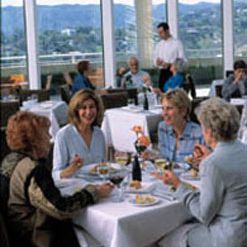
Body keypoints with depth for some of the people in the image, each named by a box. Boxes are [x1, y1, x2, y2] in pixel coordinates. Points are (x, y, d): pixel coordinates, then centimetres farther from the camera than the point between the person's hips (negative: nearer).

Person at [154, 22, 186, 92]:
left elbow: (182, 60, -6)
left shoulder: (177, 43, -1)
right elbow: (155, 60, 16)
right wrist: (157, 62, -8)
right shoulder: (159, 45, 15)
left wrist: (169, 64, -19)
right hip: (162, 73, 5)